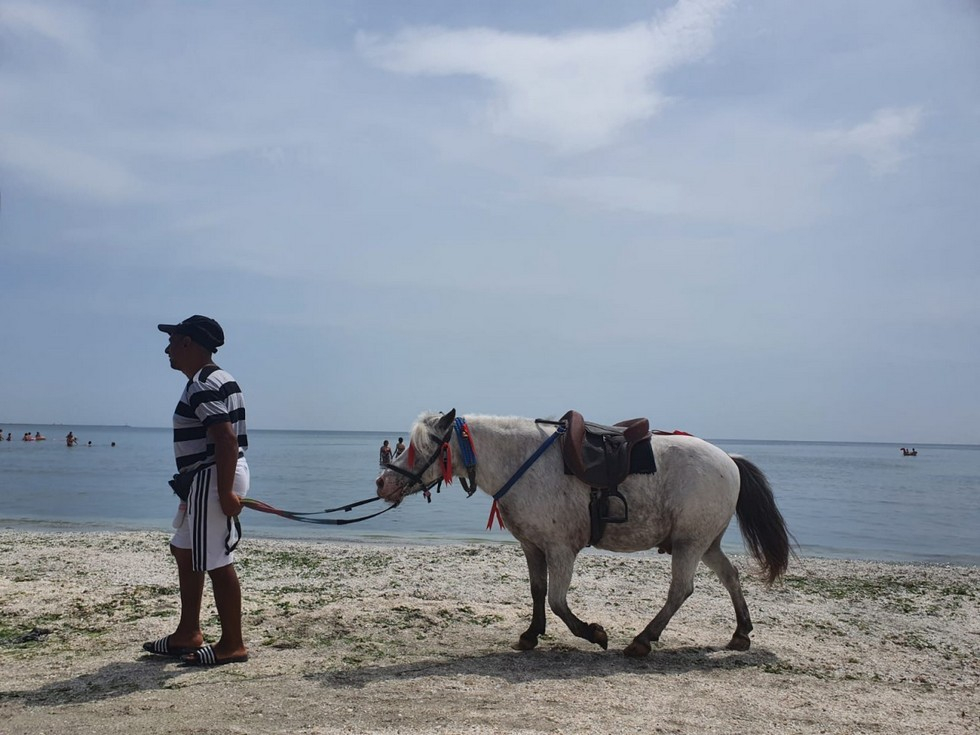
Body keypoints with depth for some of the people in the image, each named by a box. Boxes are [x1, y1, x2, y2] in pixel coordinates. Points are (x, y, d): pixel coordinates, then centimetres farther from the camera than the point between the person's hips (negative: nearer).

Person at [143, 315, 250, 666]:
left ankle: (232, 645, 6)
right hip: (205, 479, 12)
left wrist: (225, 493, -27)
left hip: (213, 480, -12)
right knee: (184, 550, 20)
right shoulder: (215, 379, 16)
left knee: (216, 561, -4)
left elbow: (227, 439, -26)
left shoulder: (203, 386, -18)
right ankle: (188, 634, 30)